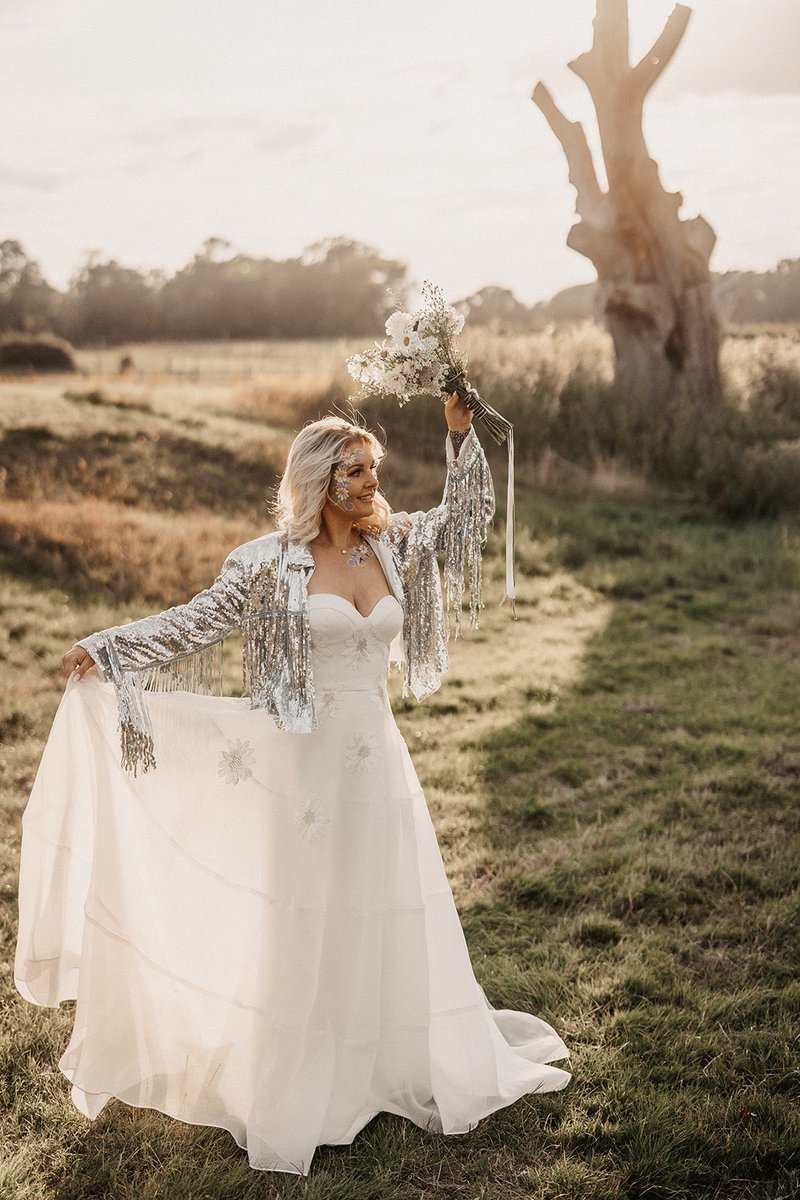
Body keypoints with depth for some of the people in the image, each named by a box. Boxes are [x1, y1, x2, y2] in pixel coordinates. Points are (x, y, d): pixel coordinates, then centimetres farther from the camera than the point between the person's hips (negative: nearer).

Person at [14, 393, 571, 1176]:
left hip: (378, 760, 4)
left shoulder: (395, 546, 5)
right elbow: (194, 624, -4)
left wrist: (460, 428, -3)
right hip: (307, 760, -4)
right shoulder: (273, 562, -8)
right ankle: (303, 1099, 22)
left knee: (395, 916, 13)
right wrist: (104, 650, -9)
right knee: (308, 927, 6)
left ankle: (414, 1066, 31)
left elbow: (469, 515, 8)